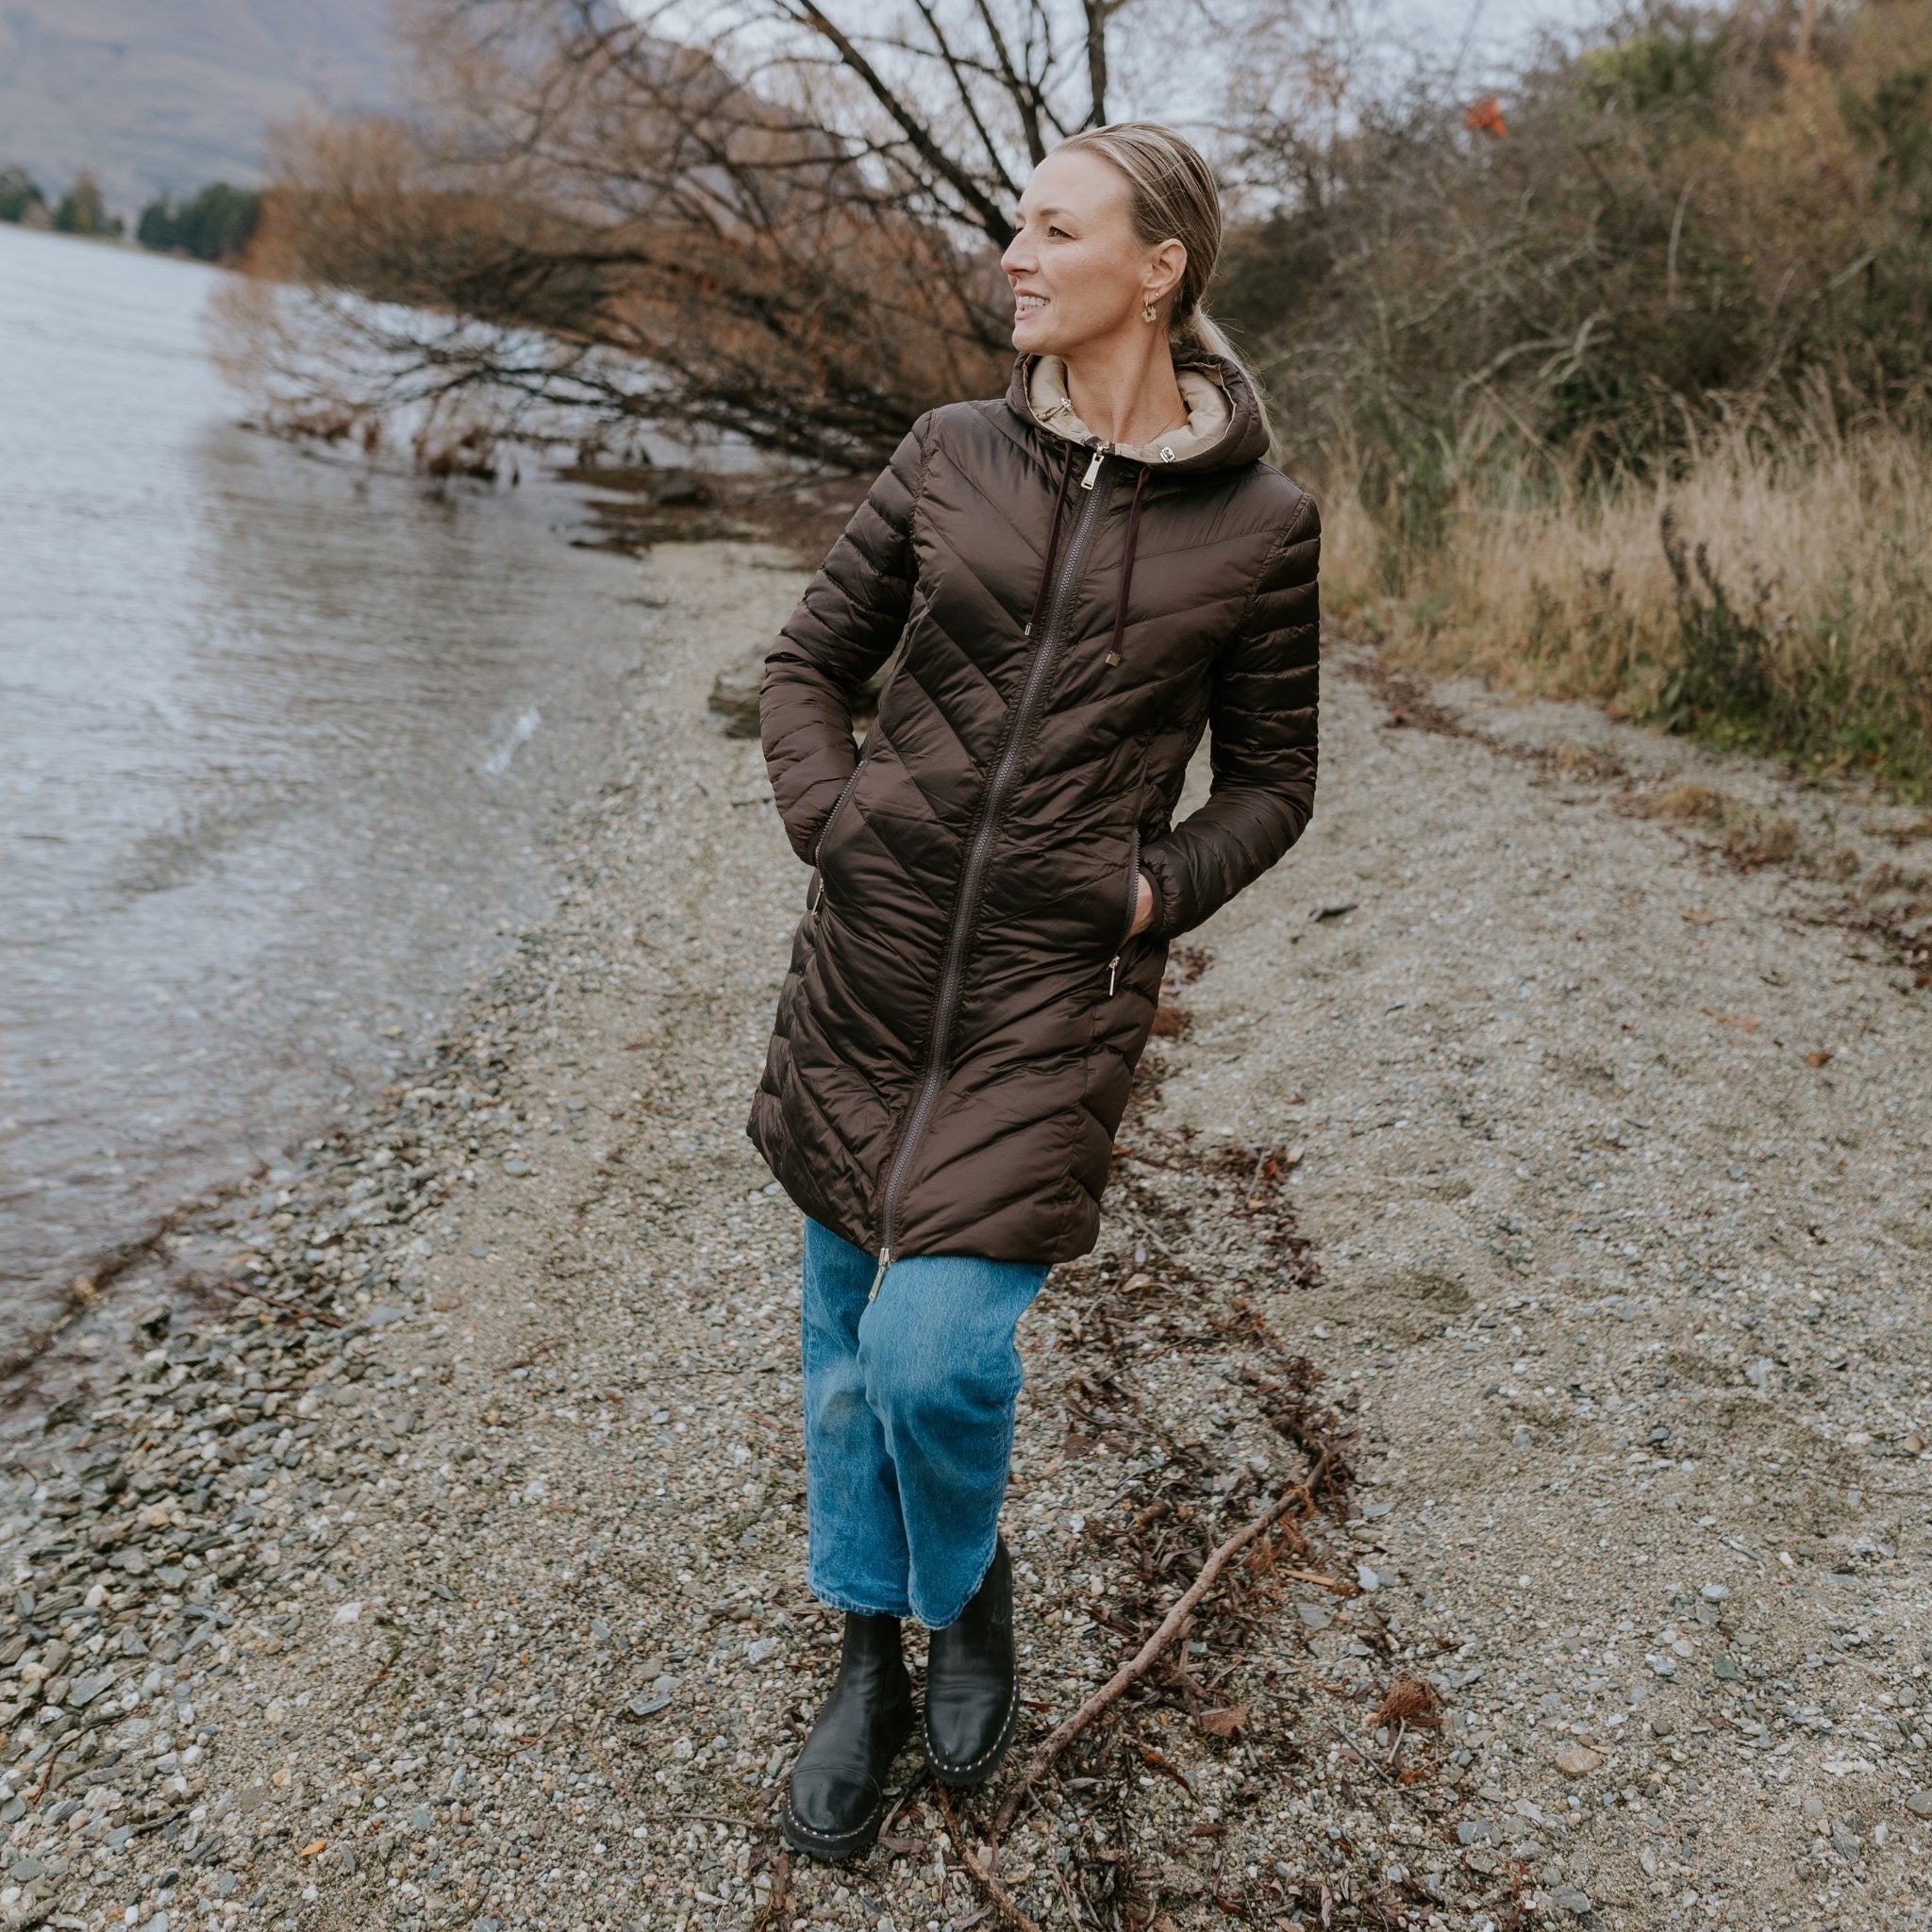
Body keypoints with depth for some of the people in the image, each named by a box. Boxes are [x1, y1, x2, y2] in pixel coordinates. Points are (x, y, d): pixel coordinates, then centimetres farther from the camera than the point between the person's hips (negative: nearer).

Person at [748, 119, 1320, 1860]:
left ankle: (971, 1591, 24)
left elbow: (1271, 784, 6)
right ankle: (870, 1657, 35)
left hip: (1059, 987, -3)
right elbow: (808, 666, 11)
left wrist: (1155, 890, -9)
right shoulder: (951, 456, 4)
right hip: (870, 955, 4)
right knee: (846, 1323, 12)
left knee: (936, 1351, -12)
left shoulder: (1260, 525, -3)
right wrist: (831, 821, -4)